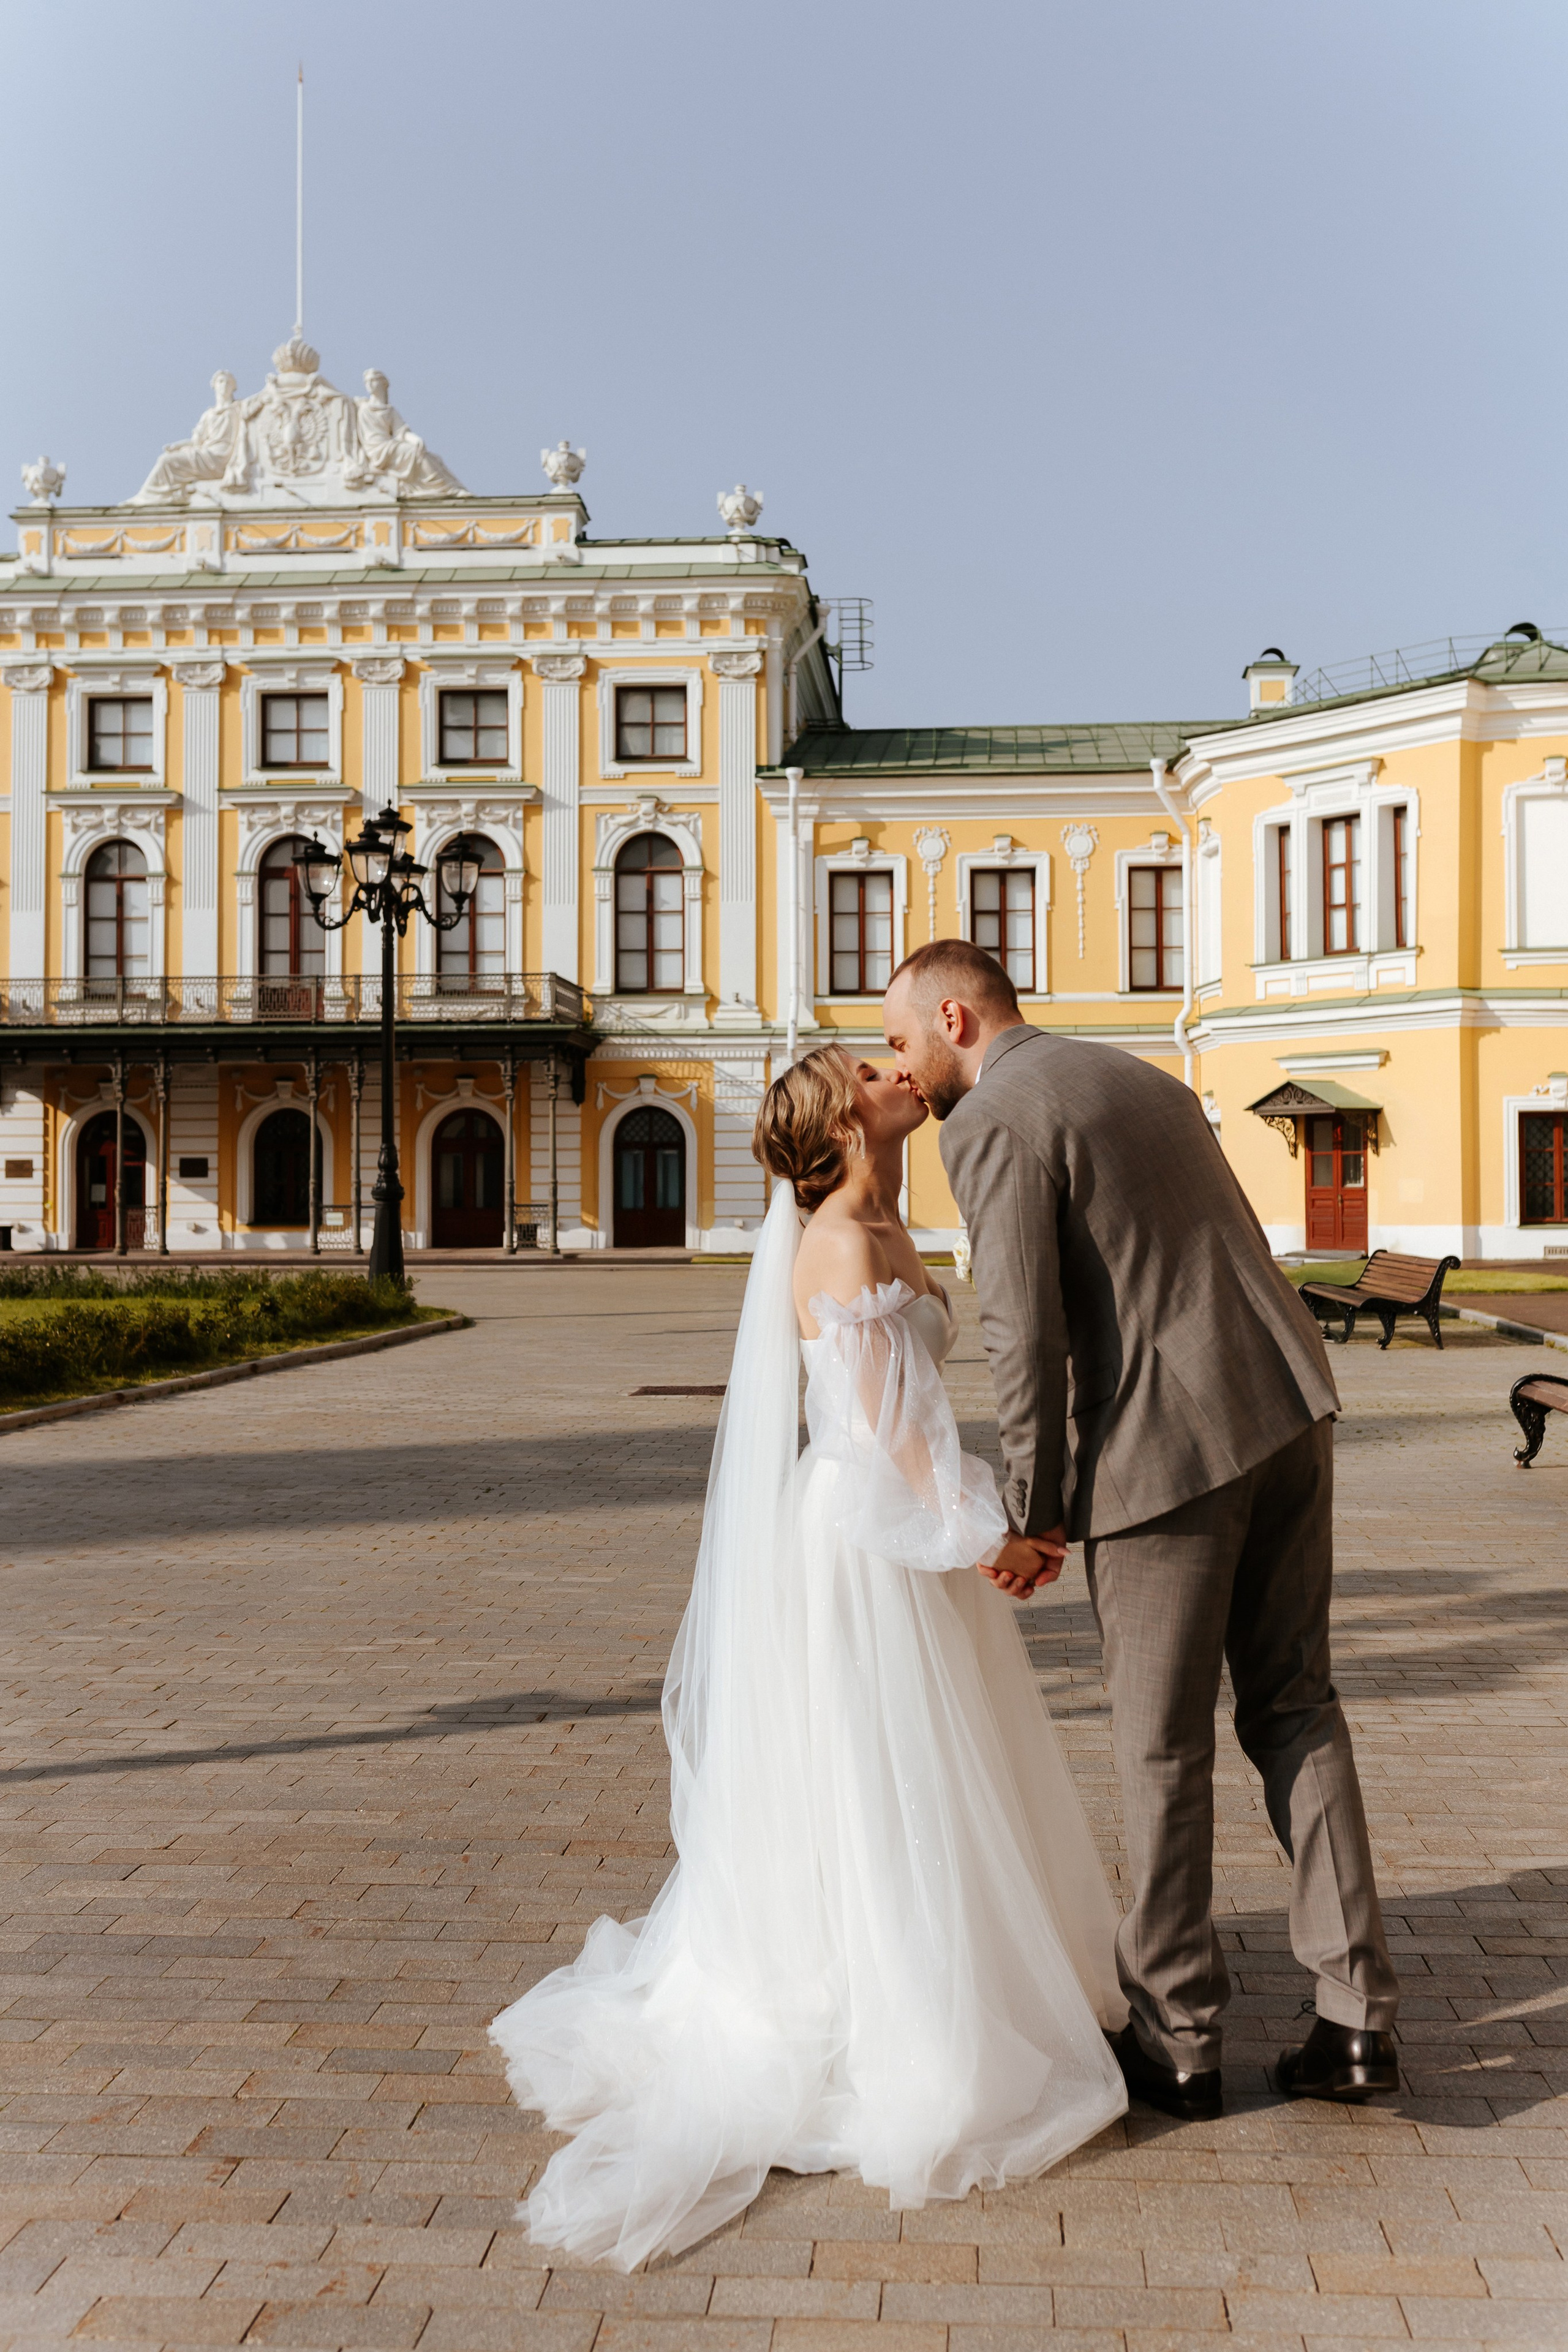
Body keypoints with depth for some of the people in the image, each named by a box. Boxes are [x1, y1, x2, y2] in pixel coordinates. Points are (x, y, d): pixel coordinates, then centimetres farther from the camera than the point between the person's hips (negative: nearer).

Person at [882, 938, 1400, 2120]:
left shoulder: (991, 1124, -6)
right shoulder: (1145, 1081, 21)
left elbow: (1025, 1336, -13)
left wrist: (1034, 1517, -4)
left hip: (1167, 1445, -8)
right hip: (1287, 1403, 8)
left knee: (1164, 1745, 6)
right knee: (1292, 1706, 16)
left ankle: (1178, 2038, 20)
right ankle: (1359, 2014, 17)